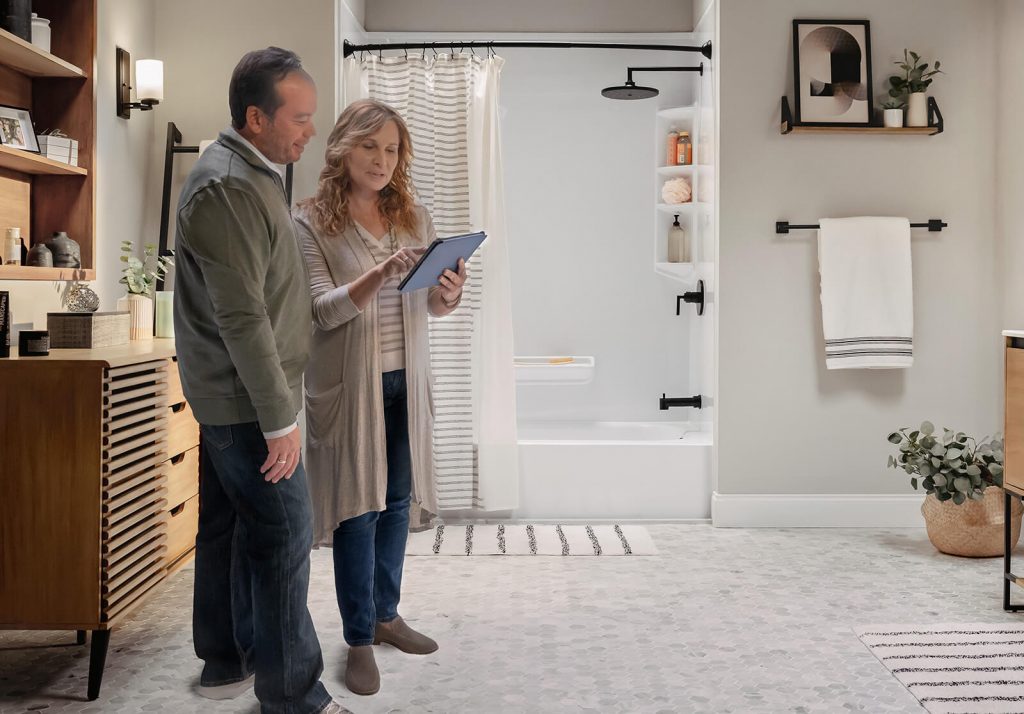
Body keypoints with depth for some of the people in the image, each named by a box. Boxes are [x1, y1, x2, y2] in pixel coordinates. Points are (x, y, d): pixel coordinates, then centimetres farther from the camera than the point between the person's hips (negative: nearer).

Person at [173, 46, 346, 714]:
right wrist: (280, 419, -21)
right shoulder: (228, 186, -21)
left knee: (231, 526, 17)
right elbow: (242, 316, -24)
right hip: (245, 399, -10)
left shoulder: (253, 174, 13)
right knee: (283, 535, -4)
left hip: (234, 394, 10)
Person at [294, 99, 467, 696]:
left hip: (406, 379, 4)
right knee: (357, 506, 0)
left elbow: (435, 306, 7)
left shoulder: (415, 217, 6)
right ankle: (359, 640, 11)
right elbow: (322, 310, -15)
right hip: (349, 382, -4)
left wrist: (449, 293, -16)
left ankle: (385, 613, 28)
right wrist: (379, 275, -30)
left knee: (397, 500, 12)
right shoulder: (313, 222, -6)